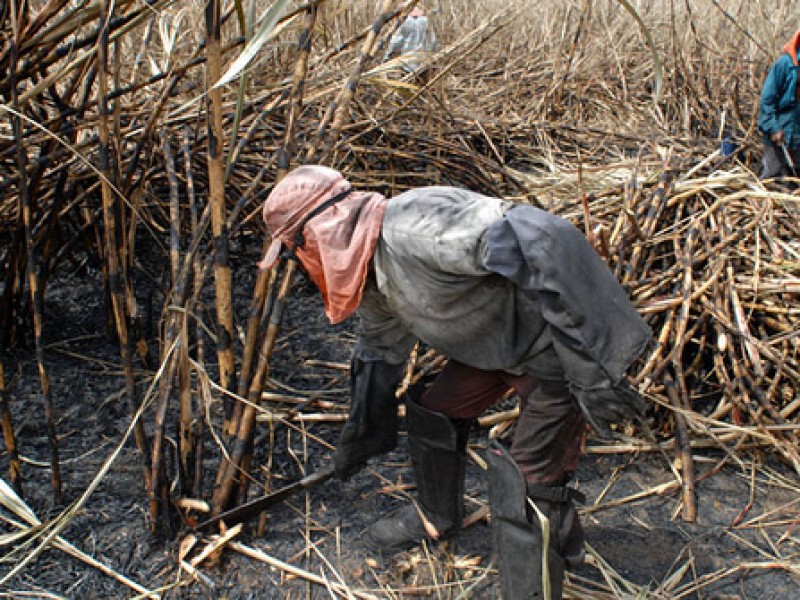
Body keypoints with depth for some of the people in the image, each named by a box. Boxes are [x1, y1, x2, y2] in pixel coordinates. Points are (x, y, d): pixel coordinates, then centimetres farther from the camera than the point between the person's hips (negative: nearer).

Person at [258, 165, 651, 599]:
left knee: (527, 493, -9)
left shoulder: (414, 225, -30)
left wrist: (590, 371, -38)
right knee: (431, 416, 19)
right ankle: (437, 519, 45)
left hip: (561, 346, -9)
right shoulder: (369, 272, 4)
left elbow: (543, 243, -39)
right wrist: (360, 434, 33)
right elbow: (381, 350, 22)